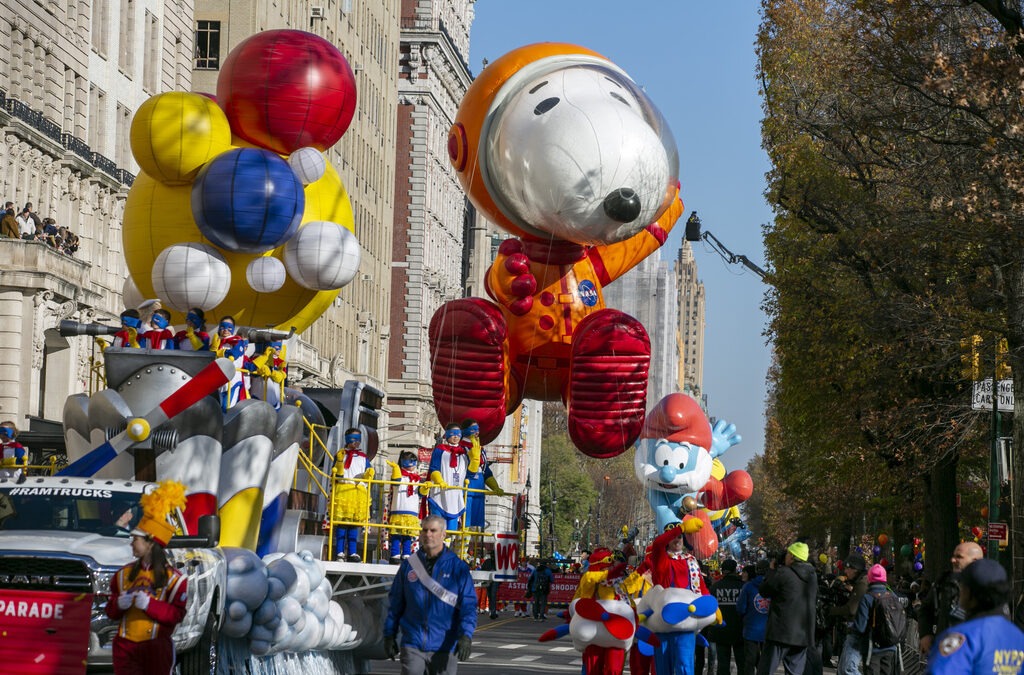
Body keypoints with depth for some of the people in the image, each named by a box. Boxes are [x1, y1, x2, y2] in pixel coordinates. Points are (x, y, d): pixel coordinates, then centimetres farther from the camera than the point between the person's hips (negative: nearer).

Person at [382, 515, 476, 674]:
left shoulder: (457, 567, 0)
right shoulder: (408, 565, 7)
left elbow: (468, 604, -7)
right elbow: (395, 603, 13)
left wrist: (466, 635, -20)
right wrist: (389, 635, 9)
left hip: (444, 647, -1)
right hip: (412, 645, 1)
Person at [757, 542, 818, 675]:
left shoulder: (783, 573, -12)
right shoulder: (813, 575, 8)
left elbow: (764, 591, 0)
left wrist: (772, 571, 13)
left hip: (781, 632, -6)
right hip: (803, 634, 6)